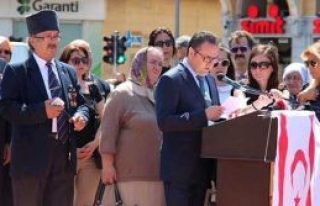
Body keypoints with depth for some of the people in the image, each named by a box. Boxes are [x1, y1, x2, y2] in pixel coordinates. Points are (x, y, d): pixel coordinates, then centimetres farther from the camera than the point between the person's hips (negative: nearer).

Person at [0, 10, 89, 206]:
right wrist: (42, 110, -22)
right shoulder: (16, 71, -2)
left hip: (64, 156, 5)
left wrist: (81, 115, -4)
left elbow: (81, 103, 20)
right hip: (31, 156, -5)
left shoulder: (68, 71, 16)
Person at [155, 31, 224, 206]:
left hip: (202, 165, 8)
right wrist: (203, 116, -27)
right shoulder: (171, 80, -12)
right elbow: (164, 121, -21)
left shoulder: (209, 80, 14)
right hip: (179, 167, -8)